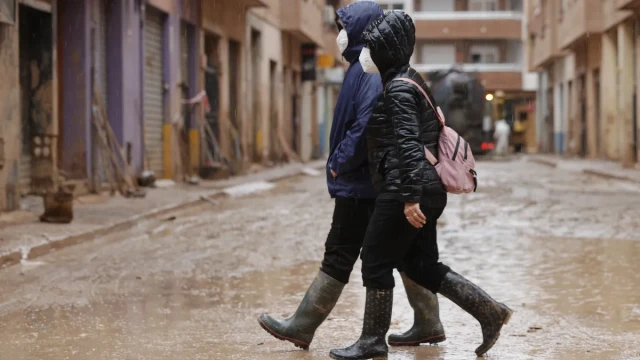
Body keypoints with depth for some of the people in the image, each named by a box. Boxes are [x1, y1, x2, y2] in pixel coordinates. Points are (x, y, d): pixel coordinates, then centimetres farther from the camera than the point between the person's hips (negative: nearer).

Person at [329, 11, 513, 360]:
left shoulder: (399, 89, -14)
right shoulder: (410, 81, 17)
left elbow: (408, 145, -22)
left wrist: (409, 198, -25)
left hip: (404, 191, -10)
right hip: (428, 190, 10)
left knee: (376, 261, 1)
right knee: (422, 265, 13)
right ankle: (489, 311, 10)